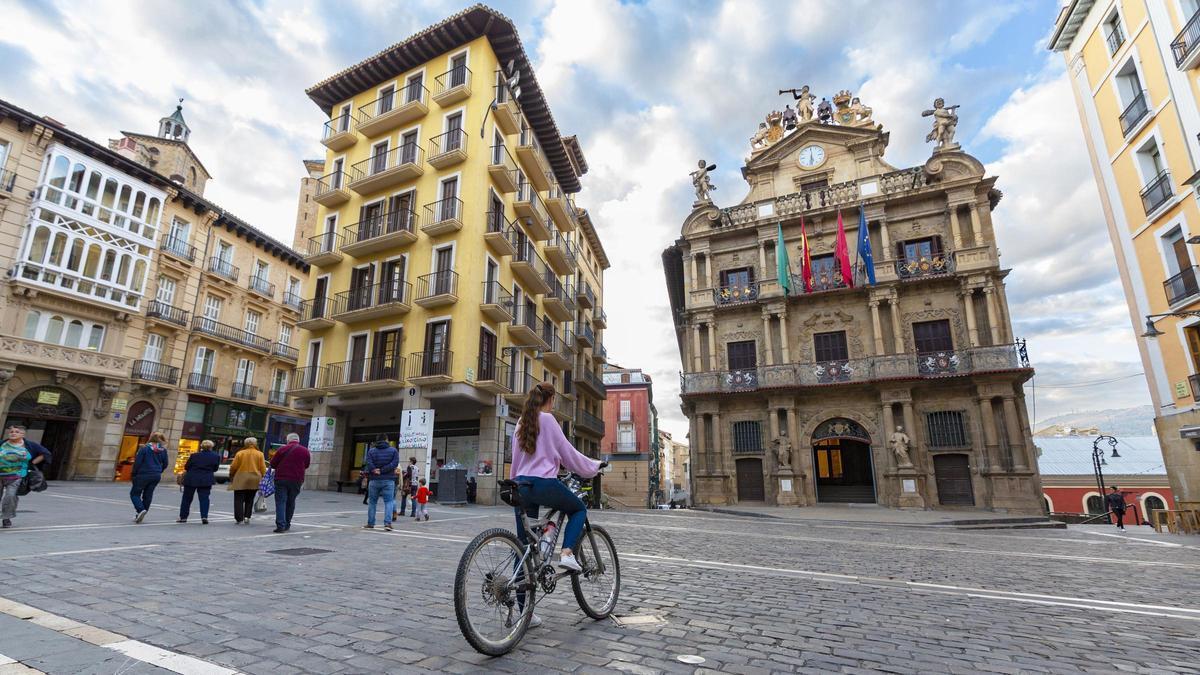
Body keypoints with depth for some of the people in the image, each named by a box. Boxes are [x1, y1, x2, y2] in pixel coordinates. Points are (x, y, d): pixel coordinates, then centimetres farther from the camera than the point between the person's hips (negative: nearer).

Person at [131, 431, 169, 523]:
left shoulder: (145, 448, -11)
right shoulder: (163, 450, 4)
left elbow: (137, 462, -11)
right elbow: (165, 463, 8)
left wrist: (134, 473, 0)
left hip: (143, 475, -5)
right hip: (156, 476, 5)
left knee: (134, 494, 7)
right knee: (148, 495, 12)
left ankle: (141, 509, -14)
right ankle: (140, 516, 17)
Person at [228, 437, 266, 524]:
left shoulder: (240, 453, -4)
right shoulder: (260, 454, -1)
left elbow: (233, 467, 0)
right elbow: (263, 469, -2)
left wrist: (231, 476, 18)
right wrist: (262, 479, 10)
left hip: (240, 480, -1)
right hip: (254, 481, 1)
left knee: (239, 500, 6)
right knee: (249, 500, 15)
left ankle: (239, 519, 3)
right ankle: (247, 516, 7)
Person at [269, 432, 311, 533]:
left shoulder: (282, 449, -5)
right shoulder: (305, 451, 3)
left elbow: (273, 464, 0)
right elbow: (306, 466, 12)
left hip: (281, 479, -2)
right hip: (296, 480, 3)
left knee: (280, 502, -1)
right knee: (291, 502, 15)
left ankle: (280, 524, -13)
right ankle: (287, 524, 21)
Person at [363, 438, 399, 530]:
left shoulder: (371, 451, 5)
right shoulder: (393, 450, 2)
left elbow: (369, 463, -11)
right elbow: (395, 463, -11)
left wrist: (375, 470, -9)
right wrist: (383, 470, -11)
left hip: (374, 480, 1)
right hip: (388, 480, -1)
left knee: (372, 502, 12)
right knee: (389, 501, 1)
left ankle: (370, 523, 16)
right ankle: (388, 523, -10)